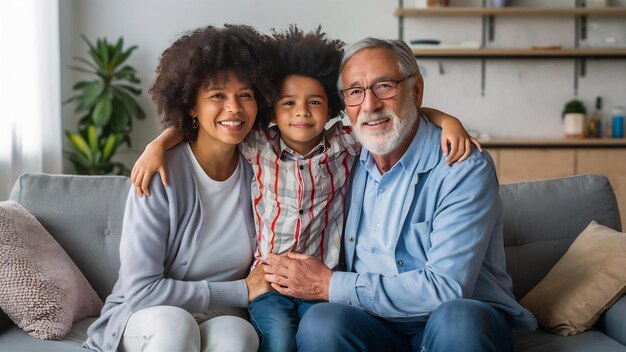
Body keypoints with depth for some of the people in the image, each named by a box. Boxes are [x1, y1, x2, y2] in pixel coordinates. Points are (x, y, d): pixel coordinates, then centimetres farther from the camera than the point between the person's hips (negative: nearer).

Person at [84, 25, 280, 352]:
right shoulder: (162, 174, -15)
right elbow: (140, 291, -17)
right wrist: (241, 291, -15)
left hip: (225, 319, 2)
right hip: (147, 318, -2)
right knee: (173, 322, -35)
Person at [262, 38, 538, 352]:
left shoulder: (464, 168, -13)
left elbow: (446, 288, -22)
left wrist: (330, 285, -17)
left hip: (468, 322, -2)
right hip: (377, 325, 3)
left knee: (455, 317, -36)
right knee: (321, 321, -28)